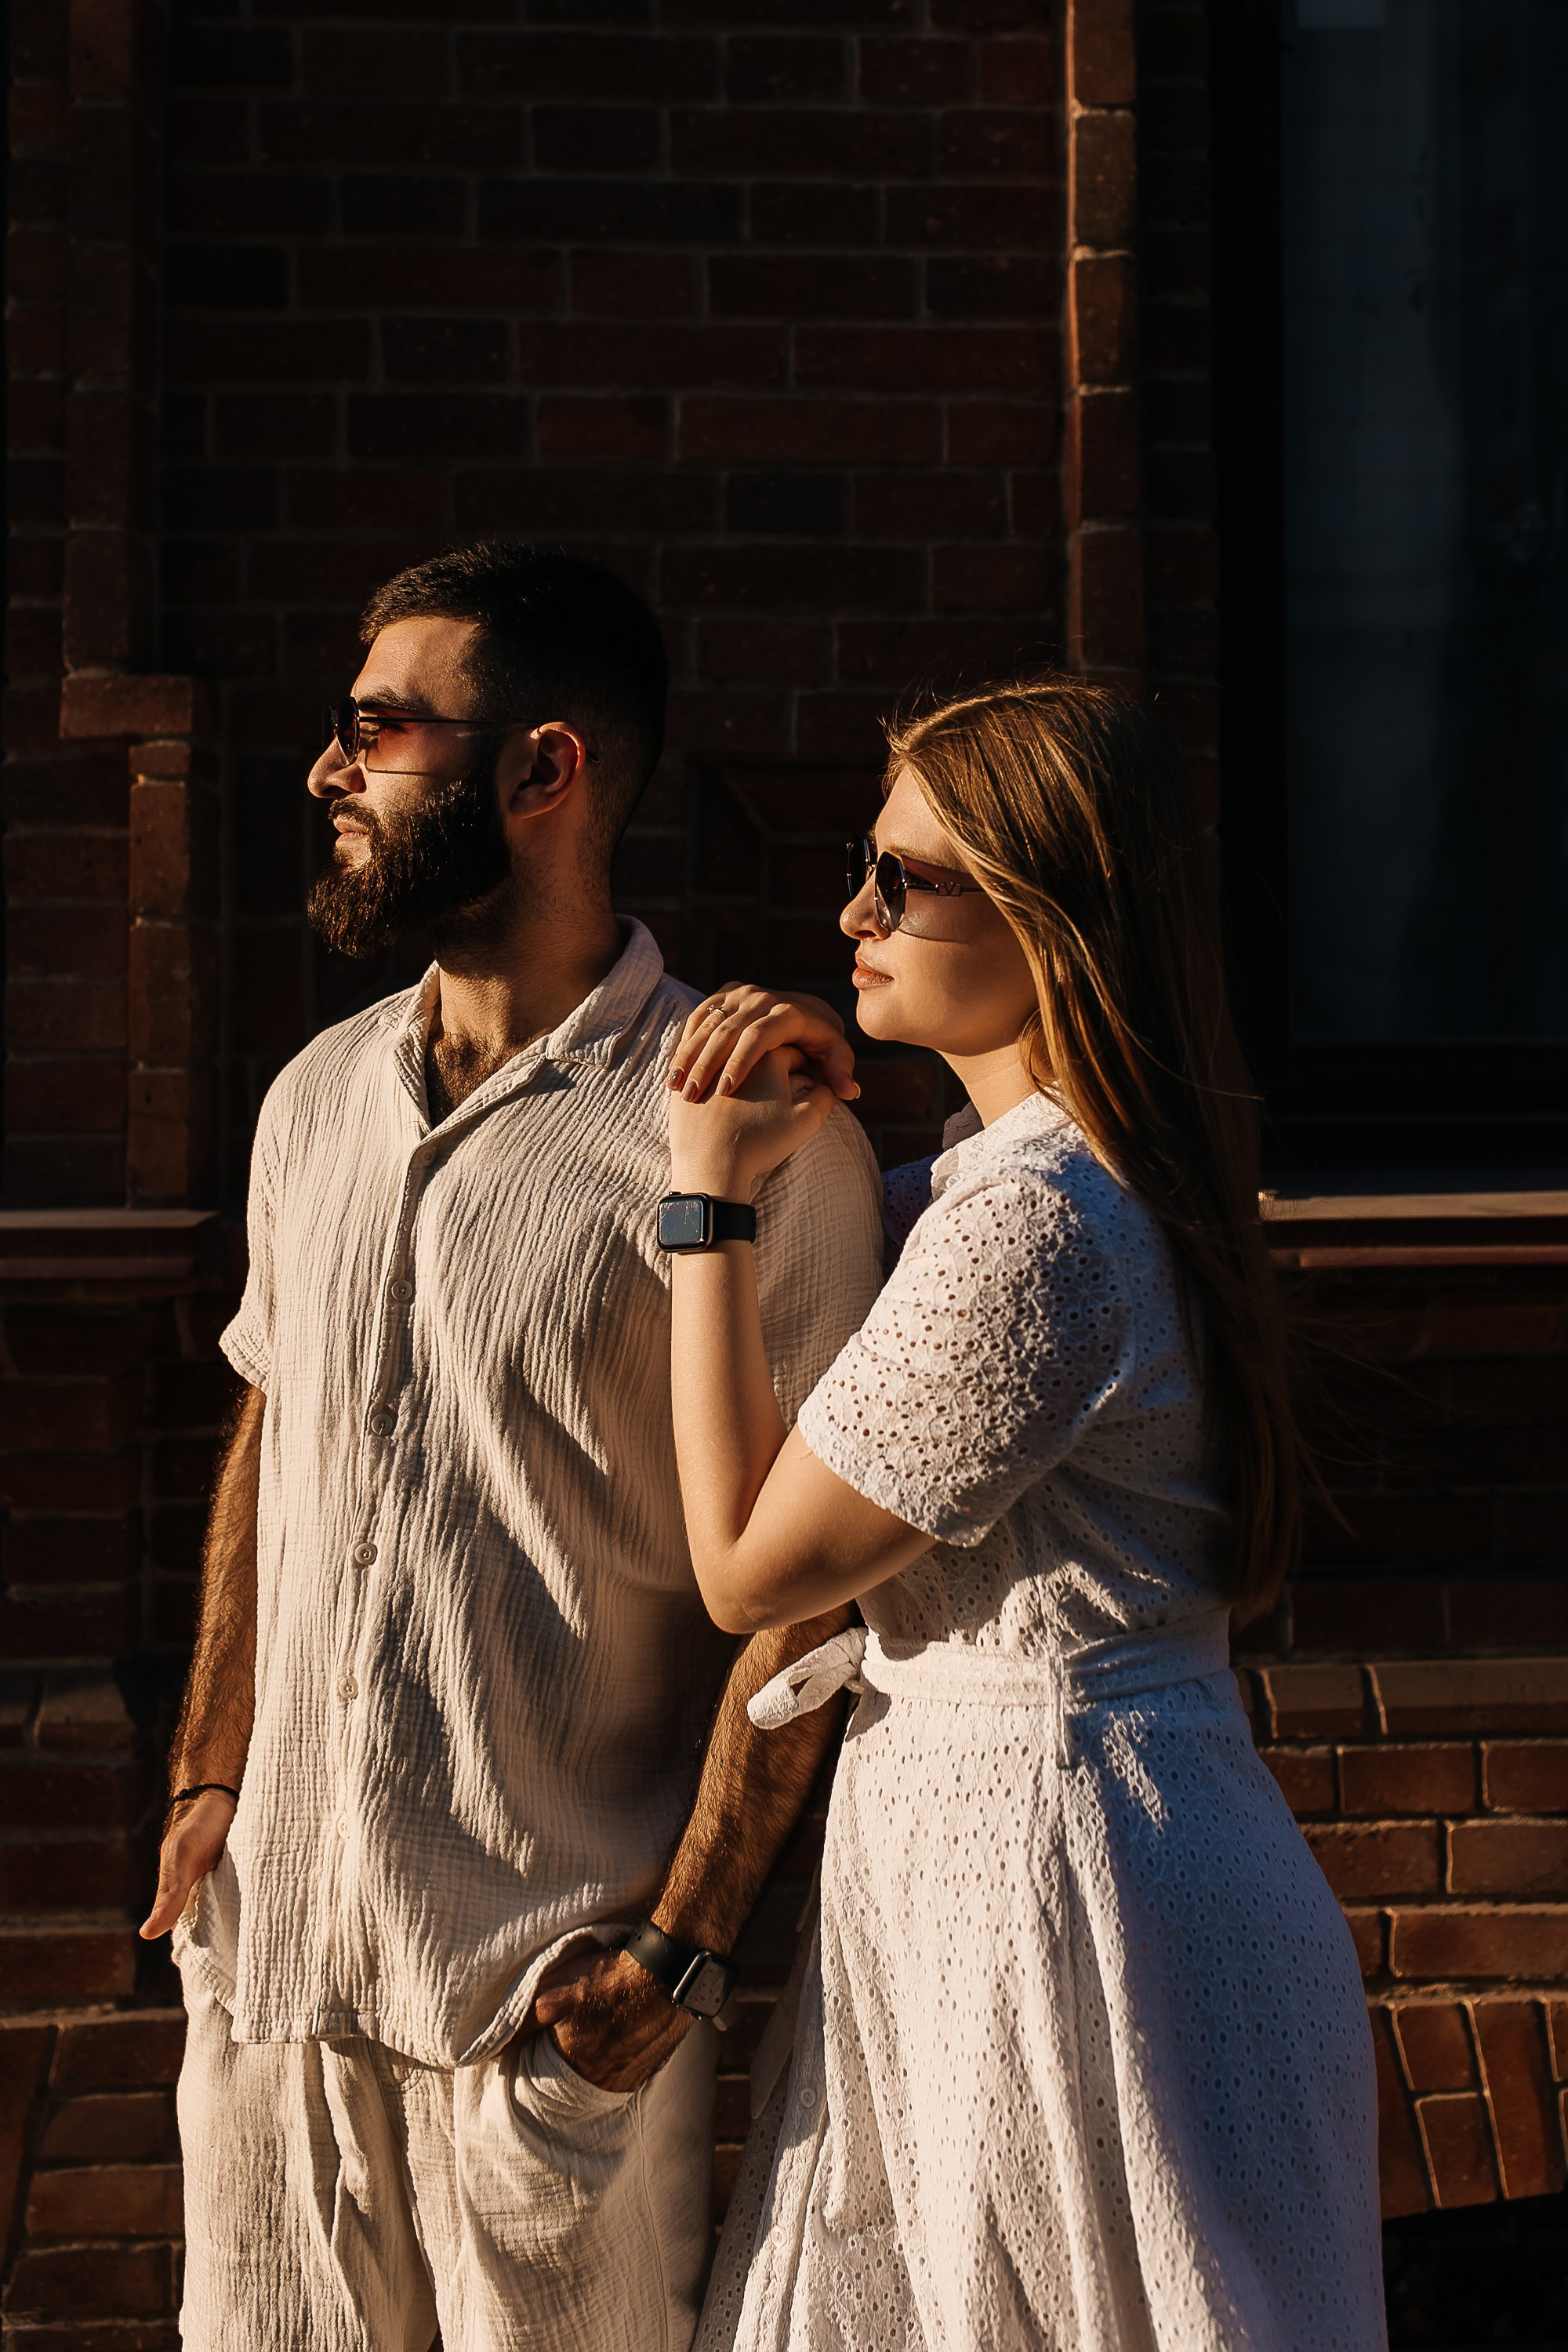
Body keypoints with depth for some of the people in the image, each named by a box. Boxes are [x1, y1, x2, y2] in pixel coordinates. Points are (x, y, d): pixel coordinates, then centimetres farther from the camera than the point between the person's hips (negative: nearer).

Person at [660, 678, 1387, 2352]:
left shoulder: (1028, 1227, -22)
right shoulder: (1013, 1161, 9)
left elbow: (749, 1568, -16)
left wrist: (710, 1203, -11)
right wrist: (772, 1148, 7)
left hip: (1033, 1873, -10)